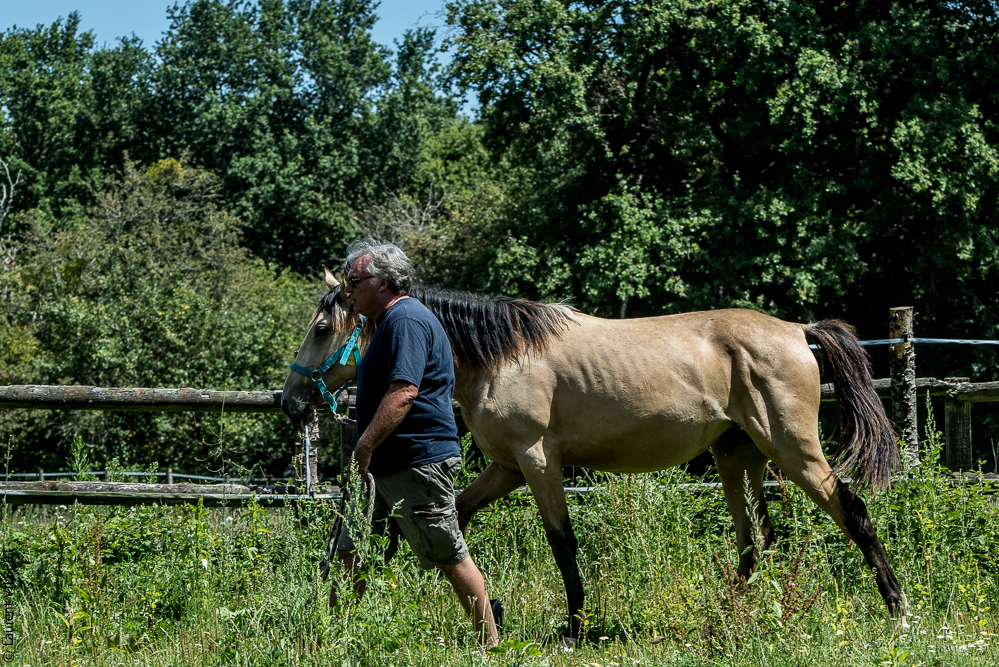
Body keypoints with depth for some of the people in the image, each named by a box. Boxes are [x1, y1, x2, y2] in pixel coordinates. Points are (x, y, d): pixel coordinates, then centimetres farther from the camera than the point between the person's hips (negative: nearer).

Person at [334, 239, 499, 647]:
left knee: (449, 556, -3)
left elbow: (403, 393, -26)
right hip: (386, 466, 11)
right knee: (349, 551, 8)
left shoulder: (406, 321, -15)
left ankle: (490, 643, 6)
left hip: (418, 462, -11)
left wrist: (365, 447, -26)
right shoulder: (391, 321, 19)